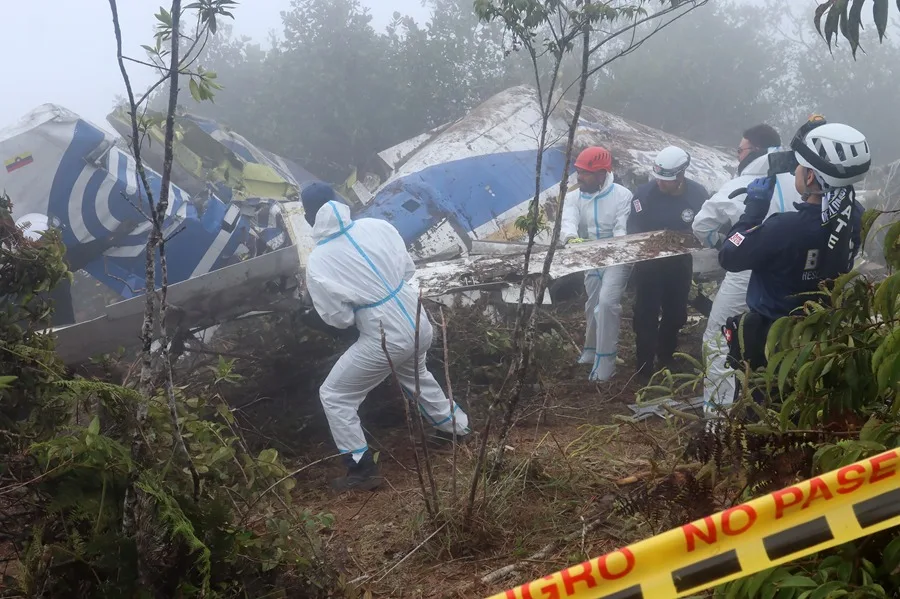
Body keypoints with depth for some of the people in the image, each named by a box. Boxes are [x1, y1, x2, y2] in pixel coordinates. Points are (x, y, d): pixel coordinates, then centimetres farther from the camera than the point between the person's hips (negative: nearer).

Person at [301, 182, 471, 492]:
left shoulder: (318, 263, -17)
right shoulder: (377, 226, -5)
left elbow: (340, 319, -10)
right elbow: (409, 267, 6)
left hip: (386, 341, -6)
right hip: (420, 326, 6)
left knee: (334, 397, 12)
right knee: (416, 375, 37)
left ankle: (363, 470, 15)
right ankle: (455, 426, 53)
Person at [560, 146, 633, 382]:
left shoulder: (622, 195, -13)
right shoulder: (573, 197, -3)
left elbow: (623, 230, -18)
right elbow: (568, 224, -21)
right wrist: (571, 238, -45)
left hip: (616, 259, -5)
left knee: (607, 302, -22)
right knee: (593, 306, 18)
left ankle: (604, 363, -14)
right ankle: (591, 351, 40)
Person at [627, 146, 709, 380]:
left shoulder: (698, 194, -13)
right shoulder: (645, 191, -18)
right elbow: (633, 225, -12)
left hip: (679, 263, 2)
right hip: (648, 262, -2)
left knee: (675, 313, 16)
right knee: (646, 315, -2)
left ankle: (666, 361, 37)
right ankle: (645, 368, 8)